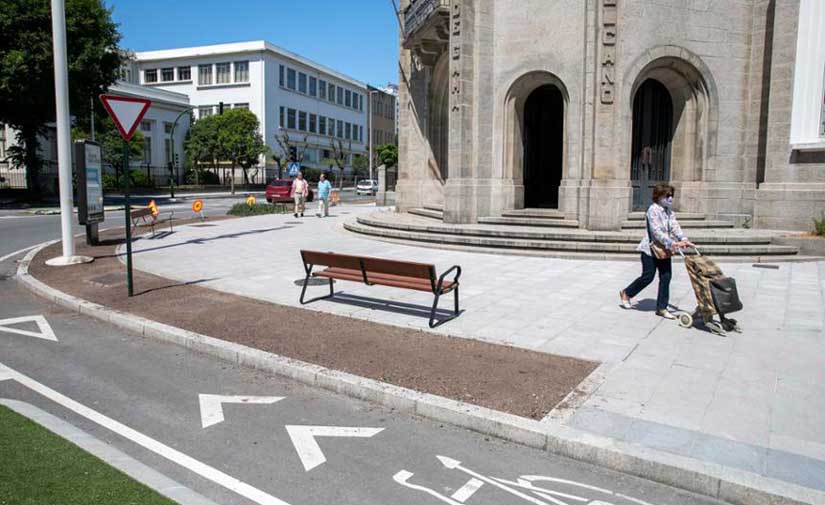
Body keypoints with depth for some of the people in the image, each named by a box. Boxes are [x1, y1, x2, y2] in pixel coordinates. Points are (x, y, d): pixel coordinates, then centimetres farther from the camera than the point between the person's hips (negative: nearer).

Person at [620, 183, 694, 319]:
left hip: (664, 250, 7)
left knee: (666, 278, 3)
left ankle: (661, 308, 10)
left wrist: (684, 240, -17)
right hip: (651, 248, -7)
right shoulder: (653, 210, -15)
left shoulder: (669, 211, 10)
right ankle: (626, 293, 21)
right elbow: (656, 232, -23)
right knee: (648, 277, -2)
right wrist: (672, 243, -29)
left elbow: (675, 228, 0)